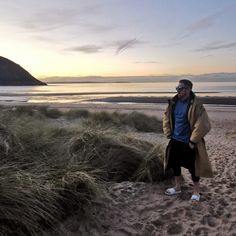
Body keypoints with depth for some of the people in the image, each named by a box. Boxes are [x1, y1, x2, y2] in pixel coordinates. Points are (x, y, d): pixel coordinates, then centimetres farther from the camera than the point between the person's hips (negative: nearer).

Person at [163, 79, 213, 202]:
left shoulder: (195, 105, -19)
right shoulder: (174, 102, 1)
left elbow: (203, 125, -20)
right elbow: (166, 117, 14)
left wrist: (193, 140, -16)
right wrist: (168, 133, 8)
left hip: (188, 143, -6)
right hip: (175, 141, 6)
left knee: (192, 167, 8)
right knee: (175, 164, 17)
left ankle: (196, 191, 28)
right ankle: (177, 187, 37)